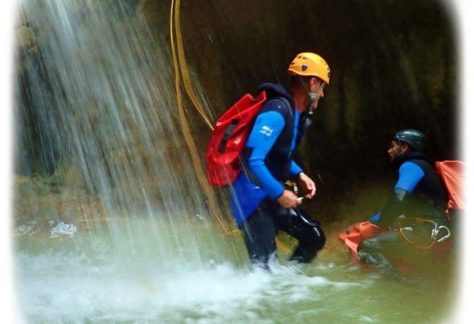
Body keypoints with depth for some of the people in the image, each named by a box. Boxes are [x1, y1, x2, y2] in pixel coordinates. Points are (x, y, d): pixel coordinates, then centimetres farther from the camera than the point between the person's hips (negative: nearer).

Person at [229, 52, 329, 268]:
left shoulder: (296, 114, 9)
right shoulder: (276, 113, -22)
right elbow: (251, 160, -29)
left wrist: (298, 175, 8)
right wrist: (279, 193, -23)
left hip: (271, 196, 10)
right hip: (253, 197, -10)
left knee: (314, 237, 13)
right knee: (264, 265, -11)